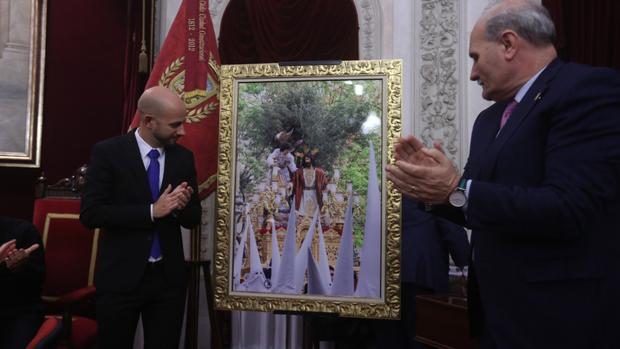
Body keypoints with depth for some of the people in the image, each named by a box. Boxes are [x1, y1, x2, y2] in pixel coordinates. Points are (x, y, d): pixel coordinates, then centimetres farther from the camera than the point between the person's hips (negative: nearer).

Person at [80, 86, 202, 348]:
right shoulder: (108, 152, -8)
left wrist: (181, 206, -15)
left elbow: (193, 219, 8)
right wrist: (152, 211, -21)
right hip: (120, 276, -3)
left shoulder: (184, 157, 3)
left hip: (169, 277, 3)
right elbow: (90, 213, -14)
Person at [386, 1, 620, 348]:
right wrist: (435, 184, -3)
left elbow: (568, 209, -25)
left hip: (560, 317, -8)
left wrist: (458, 189, -23)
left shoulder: (592, 88, -15)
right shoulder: (489, 119, 11)